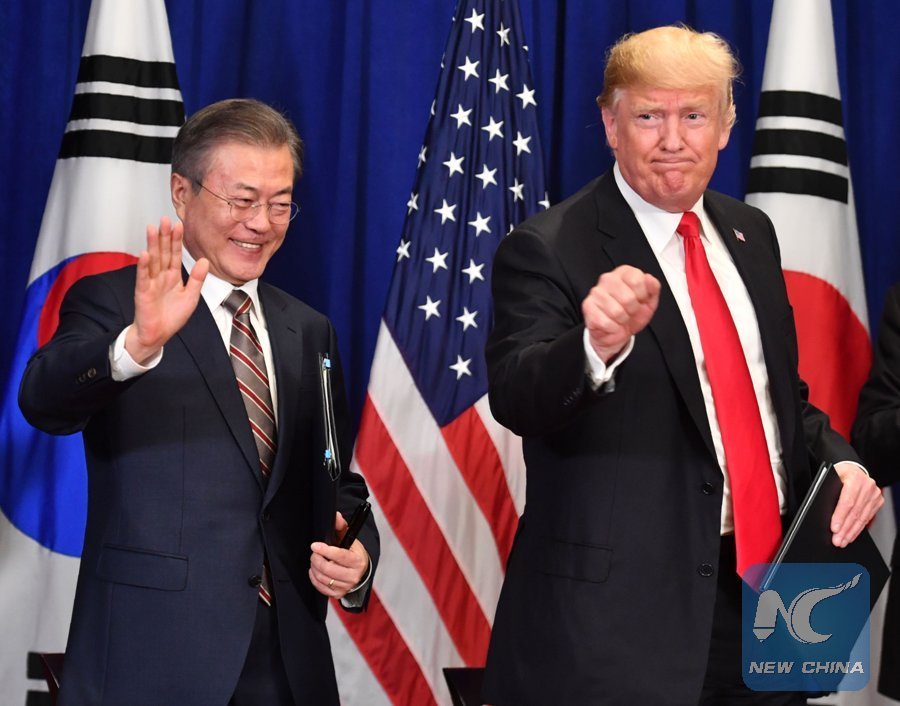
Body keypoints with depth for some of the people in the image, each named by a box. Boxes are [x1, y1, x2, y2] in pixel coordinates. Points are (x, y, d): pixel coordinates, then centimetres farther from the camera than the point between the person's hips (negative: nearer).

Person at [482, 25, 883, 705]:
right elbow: (515, 399, -24)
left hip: (769, 584, 6)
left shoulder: (750, 234, 11)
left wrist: (837, 459, 2)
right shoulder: (549, 250, -9)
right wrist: (597, 343, -43)